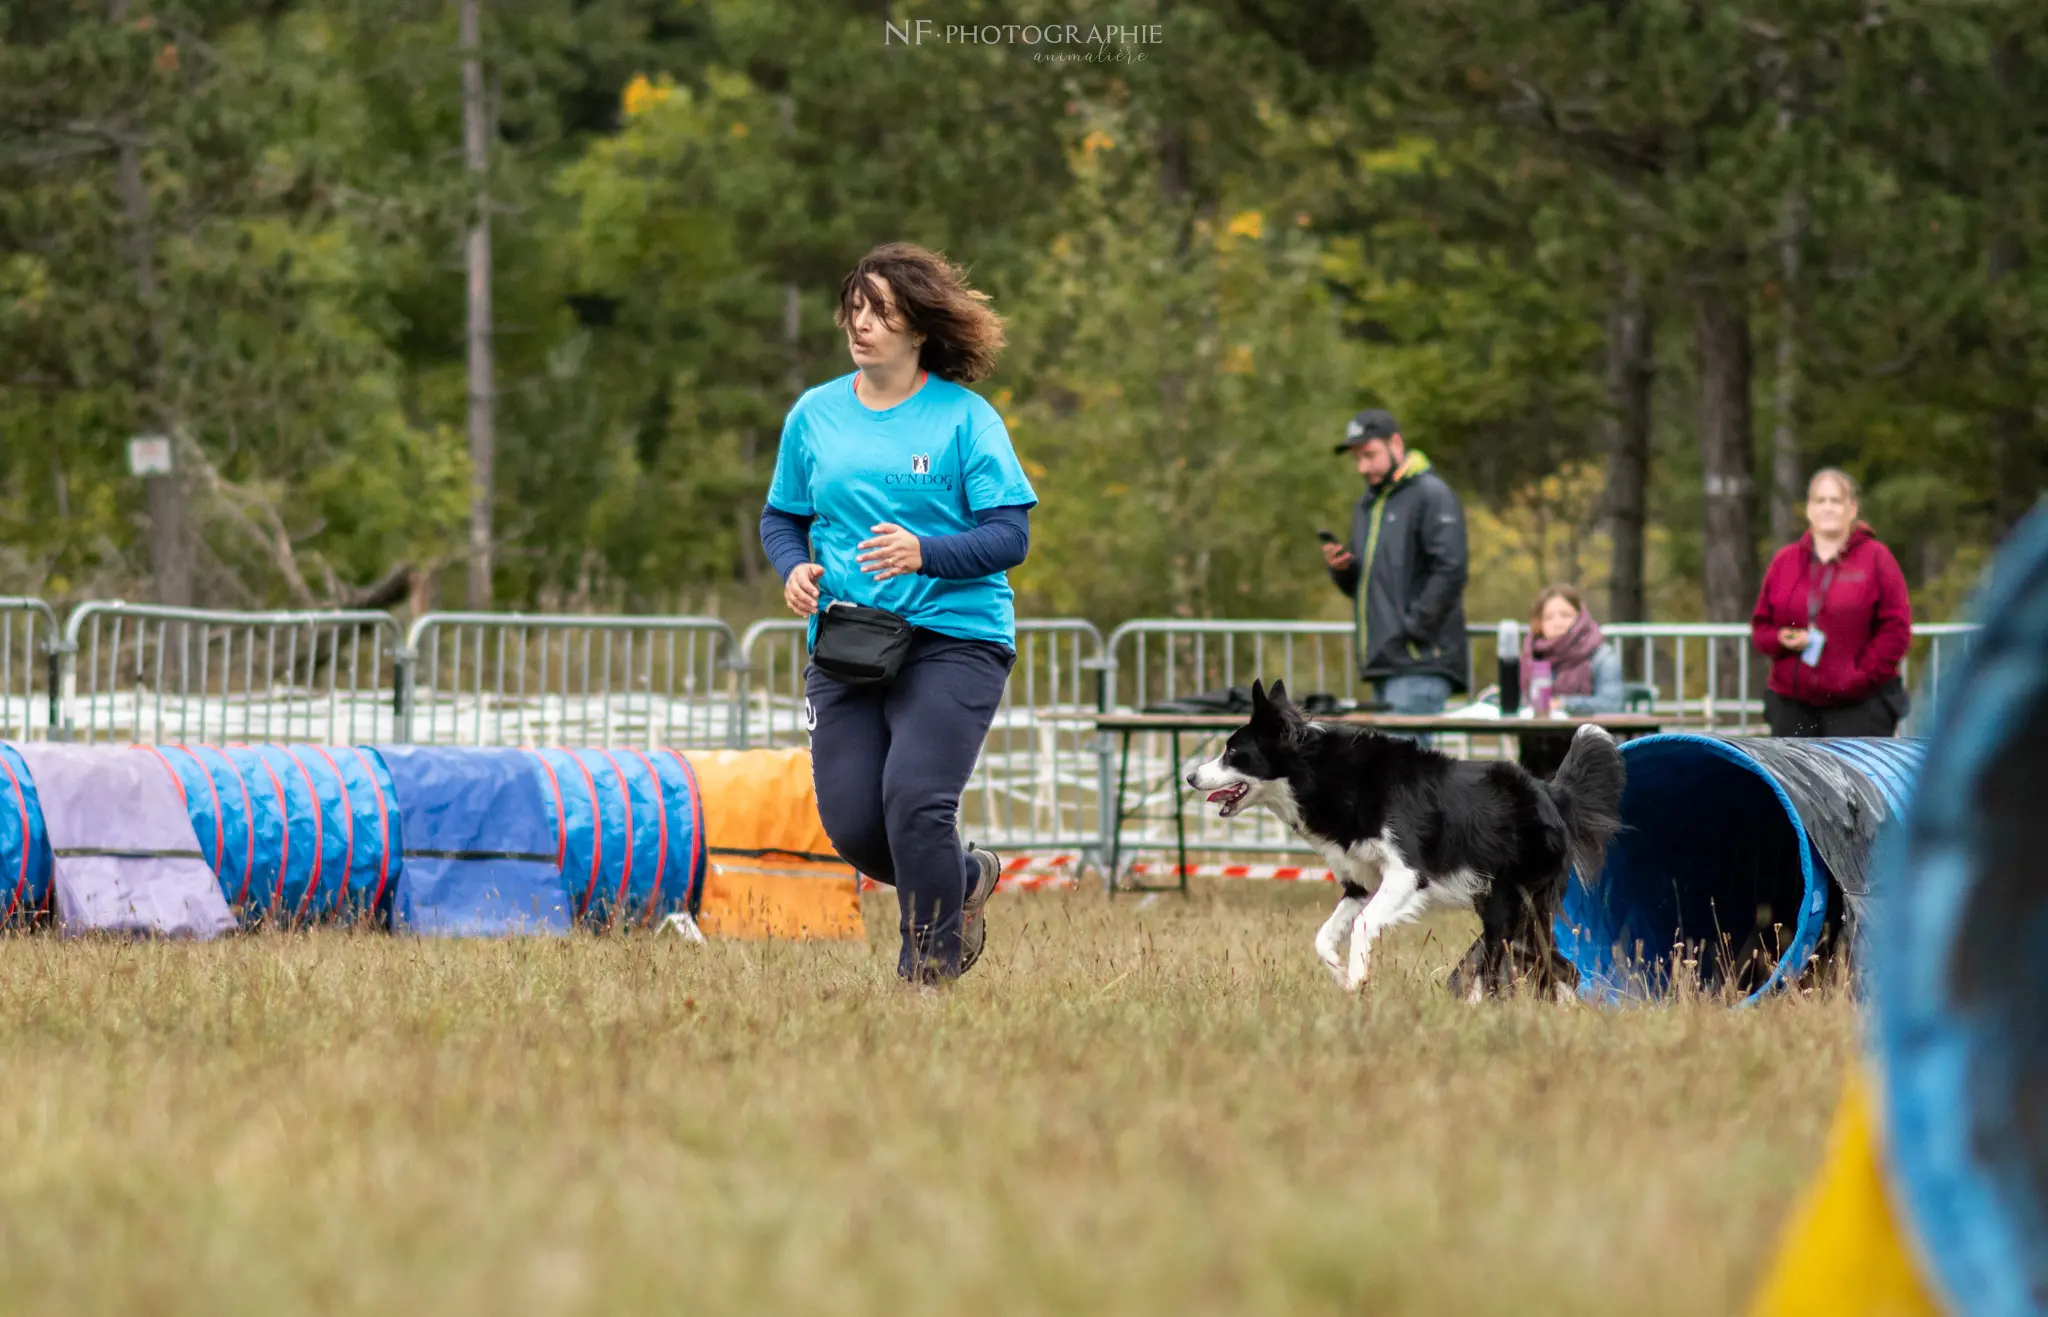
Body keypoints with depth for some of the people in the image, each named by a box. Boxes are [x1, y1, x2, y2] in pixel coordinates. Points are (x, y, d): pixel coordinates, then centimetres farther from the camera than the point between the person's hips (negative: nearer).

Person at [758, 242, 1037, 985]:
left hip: (952, 640, -5)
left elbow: (1010, 535, -8)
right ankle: (966, 878, 28)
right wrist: (795, 567, -2)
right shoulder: (815, 414, 10)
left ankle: (928, 969, -2)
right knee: (852, 825, -3)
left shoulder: (965, 418, -3)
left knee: (915, 801, -20)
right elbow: (781, 517, 20)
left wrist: (924, 552, -24)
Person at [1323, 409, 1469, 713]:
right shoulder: (1368, 503, 23)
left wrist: (1414, 628, -17)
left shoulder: (1431, 495, -5)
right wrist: (1341, 570, 3)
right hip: (1384, 660, 9)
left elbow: (1450, 570, -15)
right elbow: (1358, 584, 26)